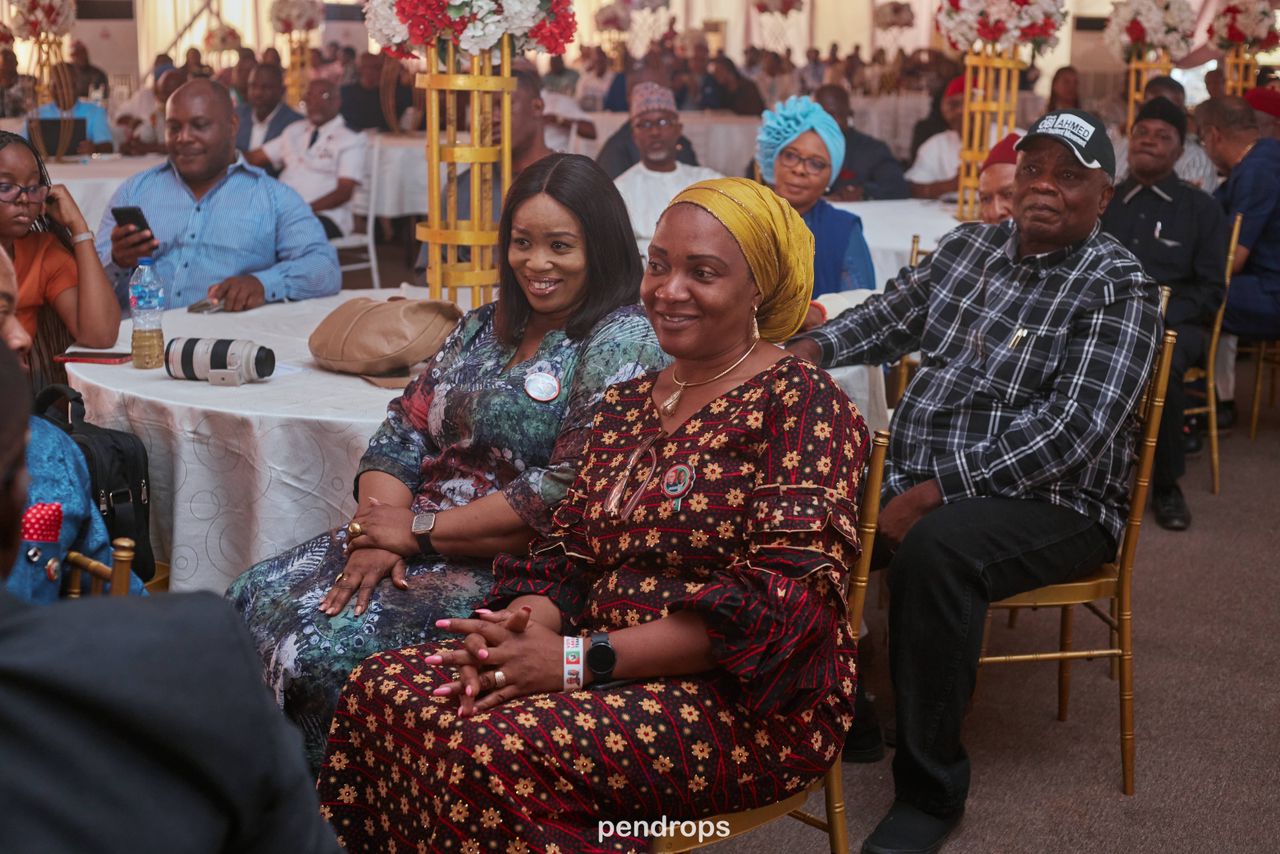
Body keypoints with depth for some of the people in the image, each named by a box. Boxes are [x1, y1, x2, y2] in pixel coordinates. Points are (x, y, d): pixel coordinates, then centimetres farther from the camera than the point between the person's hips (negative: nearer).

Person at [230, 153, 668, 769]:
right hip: (415, 546, 8)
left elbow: (569, 493, -20)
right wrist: (380, 535, -10)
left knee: (326, 648, -23)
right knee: (255, 599, -8)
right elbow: (402, 433, 10)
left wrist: (419, 529, -14)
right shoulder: (484, 328, 15)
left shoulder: (622, 346, -10)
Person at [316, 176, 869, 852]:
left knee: (495, 749, -30)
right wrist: (525, 624, -12)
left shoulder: (802, 406, -9)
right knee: (378, 688, -14)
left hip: (752, 702, -6)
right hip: (619, 672, 7)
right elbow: (570, 554, 13)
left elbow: (786, 600, -17)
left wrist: (580, 659, -21)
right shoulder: (626, 403, 15)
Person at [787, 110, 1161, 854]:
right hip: (915, 471, 7)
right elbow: (892, 315, 22)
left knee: (934, 549, -36)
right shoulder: (970, 245, 10)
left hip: (1047, 501, -6)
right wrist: (818, 345, 0)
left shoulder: (1118, 289, -11)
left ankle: (931, 788, -20)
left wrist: (938, 490, -28)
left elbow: (1073, 429, -22)